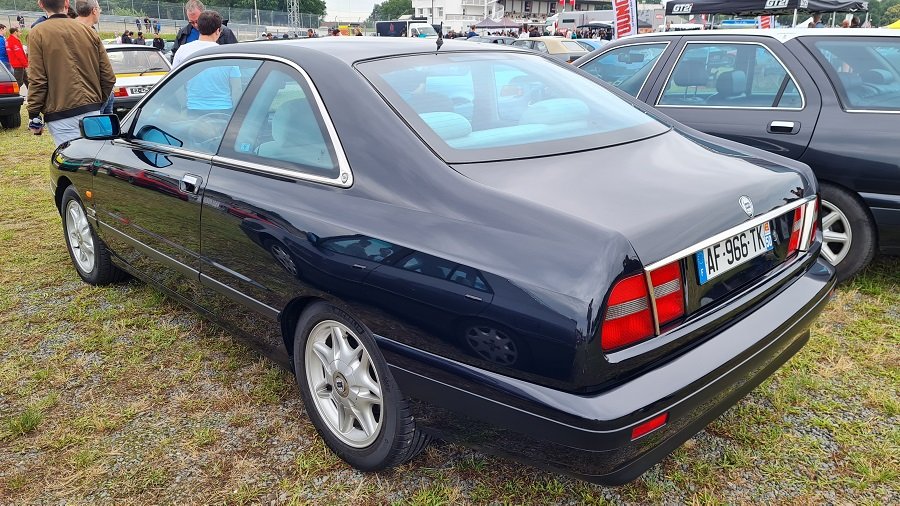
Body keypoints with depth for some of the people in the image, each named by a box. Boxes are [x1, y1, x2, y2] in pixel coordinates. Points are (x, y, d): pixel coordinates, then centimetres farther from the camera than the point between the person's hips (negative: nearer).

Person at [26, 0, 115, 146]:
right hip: (92, 112, 4)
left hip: (60, 115, -4)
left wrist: (34, 116, 1)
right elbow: (108, 76, 7)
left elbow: (37, 80, -8)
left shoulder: (37, 34, -3)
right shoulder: (88, 31, 8)